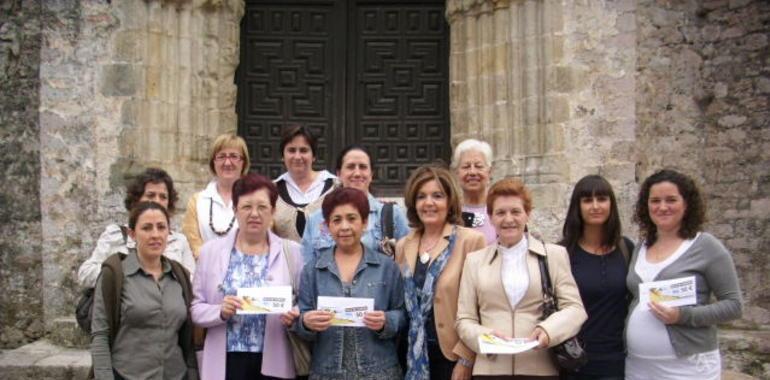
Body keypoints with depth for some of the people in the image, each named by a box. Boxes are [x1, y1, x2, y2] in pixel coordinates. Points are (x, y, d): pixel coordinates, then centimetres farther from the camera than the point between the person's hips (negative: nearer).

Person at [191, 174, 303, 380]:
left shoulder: (292, 252, 2)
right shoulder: (211, 250, 3)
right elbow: (195, 307, 2)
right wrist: (220, 312, -15)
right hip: (226, 362, 0)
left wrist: (296, 317, -15)